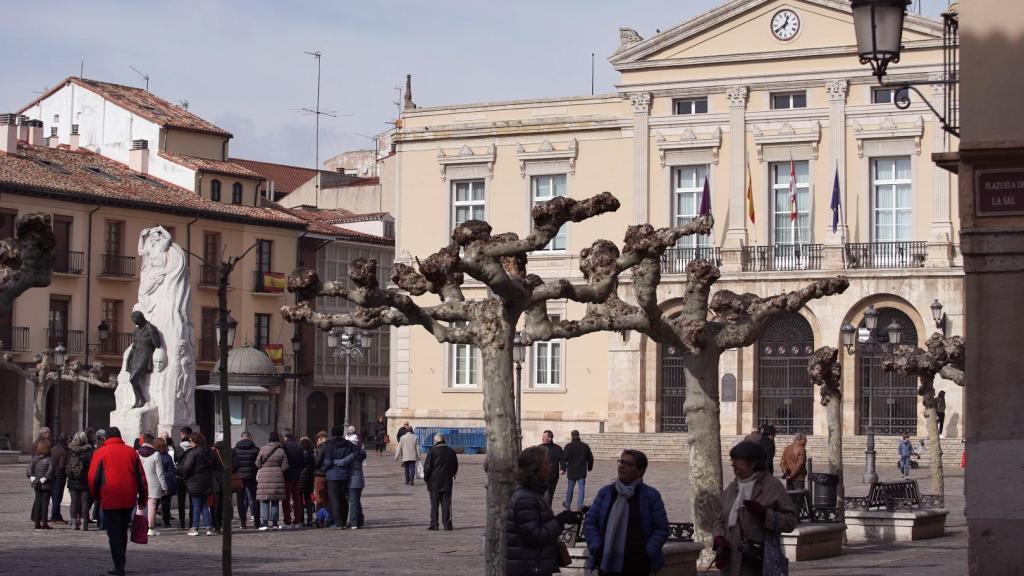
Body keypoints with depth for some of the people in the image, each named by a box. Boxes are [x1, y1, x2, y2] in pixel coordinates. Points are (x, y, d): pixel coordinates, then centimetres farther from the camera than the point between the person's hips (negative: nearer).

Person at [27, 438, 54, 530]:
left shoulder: (35, 458, 1)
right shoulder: (50, 459, -12)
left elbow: (29, 469, -5)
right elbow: (50, 471, -19)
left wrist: (33, 479, -7)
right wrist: (42, 480, -13)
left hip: (37, 485, 4)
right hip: (46, 485, -4)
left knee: (38, 502, 12)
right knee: (45, 503, 1)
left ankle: (37, 522, 12)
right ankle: (44, 522, -1)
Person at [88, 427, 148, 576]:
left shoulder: (101, 453, -2)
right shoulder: (131, 452, 7)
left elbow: (93, 478, -4)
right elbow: (141, 477, 9)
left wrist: (96, 495, 12)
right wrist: (143, 497, 18)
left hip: (110, 499, -3)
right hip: (129, 500, 3)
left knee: (114, 533, 1)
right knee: (123, 531, 17)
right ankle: (121, 561, 19)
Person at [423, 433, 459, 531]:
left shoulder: (433, 451, -9)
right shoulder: (451, 451, 5)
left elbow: (427, 466, -11)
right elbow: (455, 467, 13)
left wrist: (426, 478, 2)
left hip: (434, 482, -3)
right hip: (447, 482, 3)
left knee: (434, 504, 2)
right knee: (446, 503, 6)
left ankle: (434, 524, 0)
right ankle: (447, 524, 3)